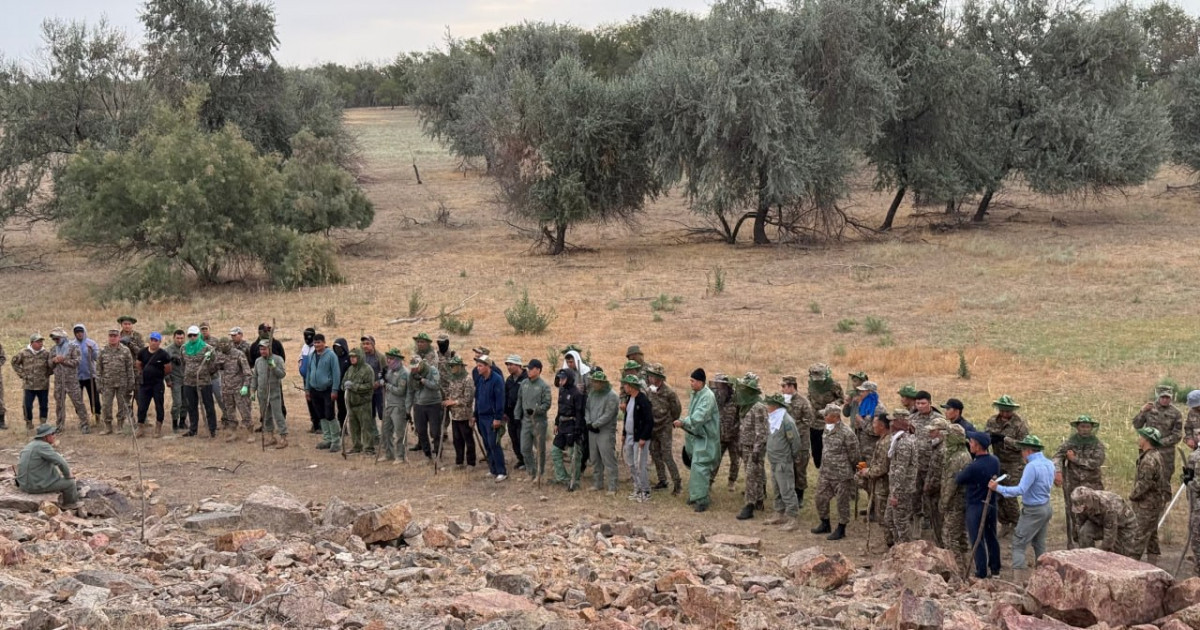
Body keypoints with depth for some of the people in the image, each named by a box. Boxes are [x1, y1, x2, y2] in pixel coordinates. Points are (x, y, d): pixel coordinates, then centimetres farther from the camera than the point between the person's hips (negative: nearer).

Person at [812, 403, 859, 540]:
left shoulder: (846, 433, -19)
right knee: (821, 498, 14)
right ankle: (825, 524, 32)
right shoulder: (827, 429, 5)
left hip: (842, 474, -8)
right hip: (825, 472, 8)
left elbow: (853, 455, -11)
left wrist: (852, 470, 0)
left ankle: (841, 529, 16)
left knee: (842, 502, 5)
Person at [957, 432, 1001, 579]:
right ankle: (995, 569, 29)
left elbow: (958, 480, -11)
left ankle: (981, 574, 7)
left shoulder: (973, 467, -26)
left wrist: (959, 473, 10)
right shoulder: (995, 461, -5)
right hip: (991, 505, 7)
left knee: (977, 541, 3)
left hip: (976, 507, -7)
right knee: (992, 537, 19)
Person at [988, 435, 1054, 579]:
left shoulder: (1032, 466, -23)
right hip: (1046, 508, 9)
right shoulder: (1049, 464, 5)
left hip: (1033, 511, -9)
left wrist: (998, 488, -24)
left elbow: (1020, 490, -28)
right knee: (1039, 544, 17)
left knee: (1018, 543, -3)